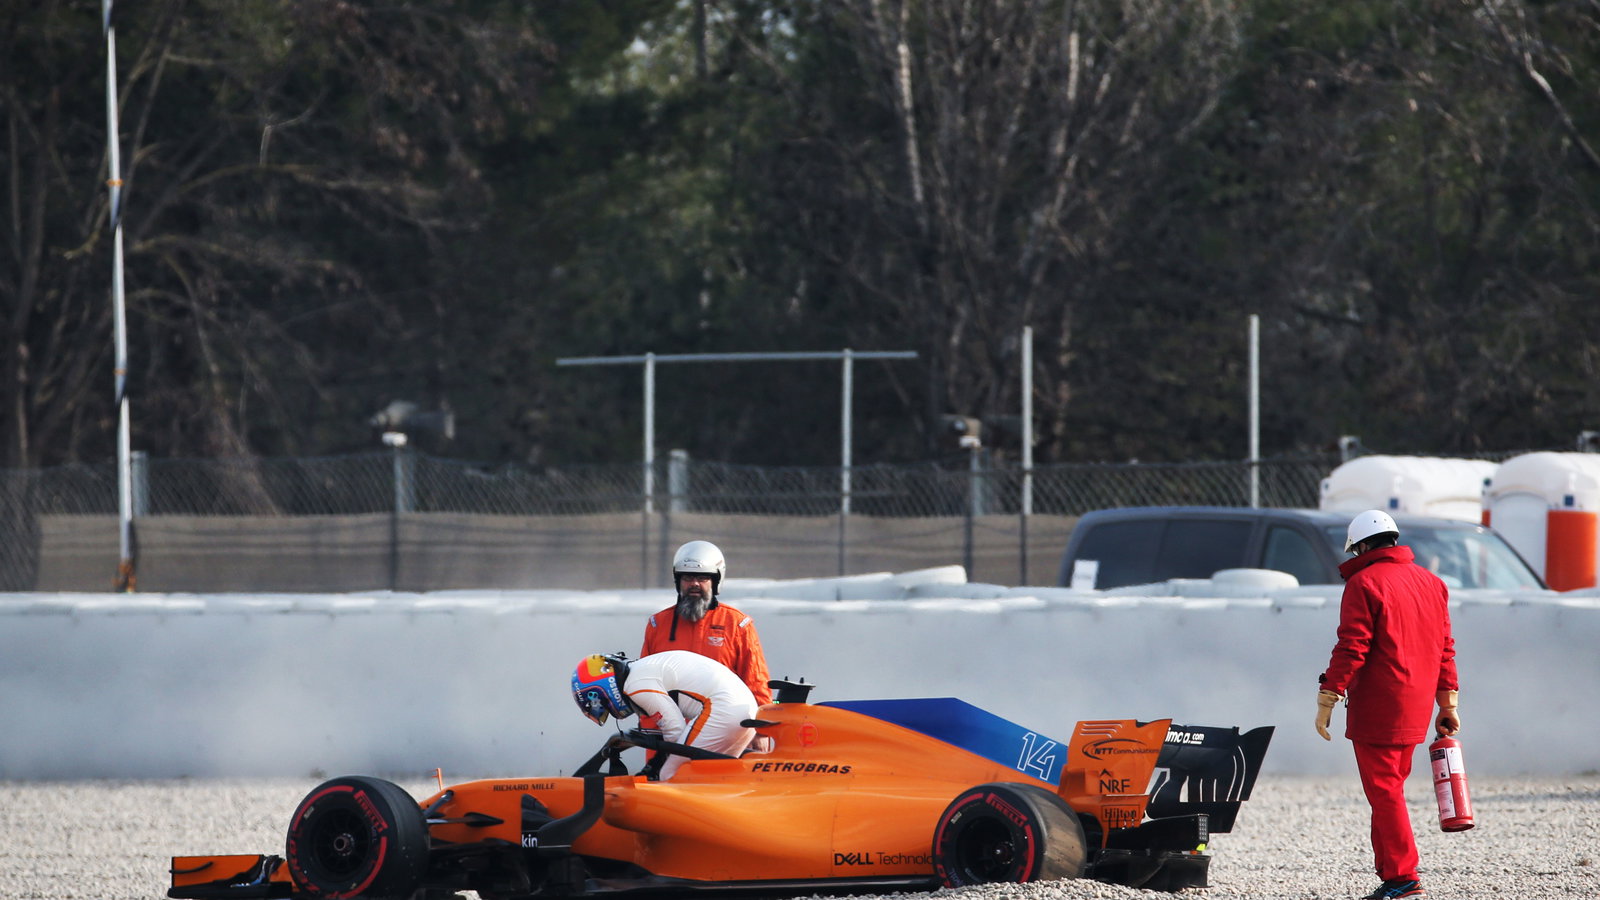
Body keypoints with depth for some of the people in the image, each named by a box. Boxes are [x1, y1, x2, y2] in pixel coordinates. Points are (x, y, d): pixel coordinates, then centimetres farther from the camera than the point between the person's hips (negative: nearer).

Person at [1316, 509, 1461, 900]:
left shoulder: (1364, 584, -10)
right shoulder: (1431, 583, 14)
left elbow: (1352, 649, -15)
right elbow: (1444, 648, 16)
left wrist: (1328, 699, -11)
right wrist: (1447, 703, 21)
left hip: (1377, 707, -8)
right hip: (1415, 707, 8)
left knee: (1383, 791, -5)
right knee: (1390, 789, 16)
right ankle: (1388, 868, 15)